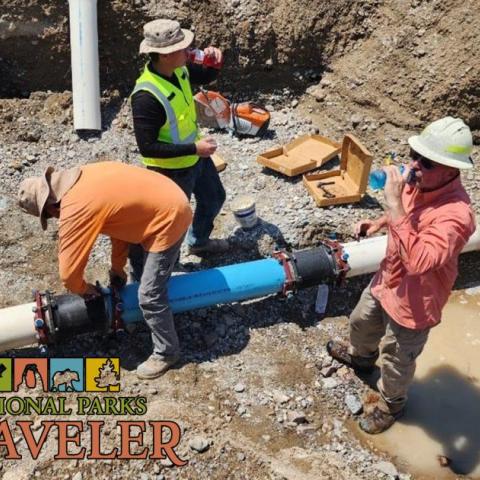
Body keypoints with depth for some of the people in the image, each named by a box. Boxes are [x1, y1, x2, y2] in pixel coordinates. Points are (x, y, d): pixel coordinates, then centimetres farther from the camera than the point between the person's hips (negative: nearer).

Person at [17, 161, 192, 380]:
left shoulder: (74, 209, -20)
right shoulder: (84, 177, 6)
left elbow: (68, 272, -16)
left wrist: (83, 289, 9)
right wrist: (117, 267, 22)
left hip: (168, 219, -10)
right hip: (172, 201, 10)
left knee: (149, 296, 0)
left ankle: (166, 352, 20)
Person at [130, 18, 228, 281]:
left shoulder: (178, 68, -10)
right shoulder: (146, 96, -35)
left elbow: (207, 77, 11)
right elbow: (147, 147, -31)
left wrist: (214, 62, -13)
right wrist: (194, 148, -30)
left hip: (196, 157, 9)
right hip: (172, 169, -8)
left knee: (214, 198, 28)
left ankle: (198, 241, 55)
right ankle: (139, 265, 34)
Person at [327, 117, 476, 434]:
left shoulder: (456, 214, -38)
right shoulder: (418, 181, -13)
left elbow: (417, 260, -49)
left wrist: (394, 203, -47)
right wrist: (378, 224, -7)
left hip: (413, 302, -7)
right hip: (388, 279, 8)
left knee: (396, 360, 19)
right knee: (362, 322, 33)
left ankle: (390, 404, 50)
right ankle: (360, 355, 67)